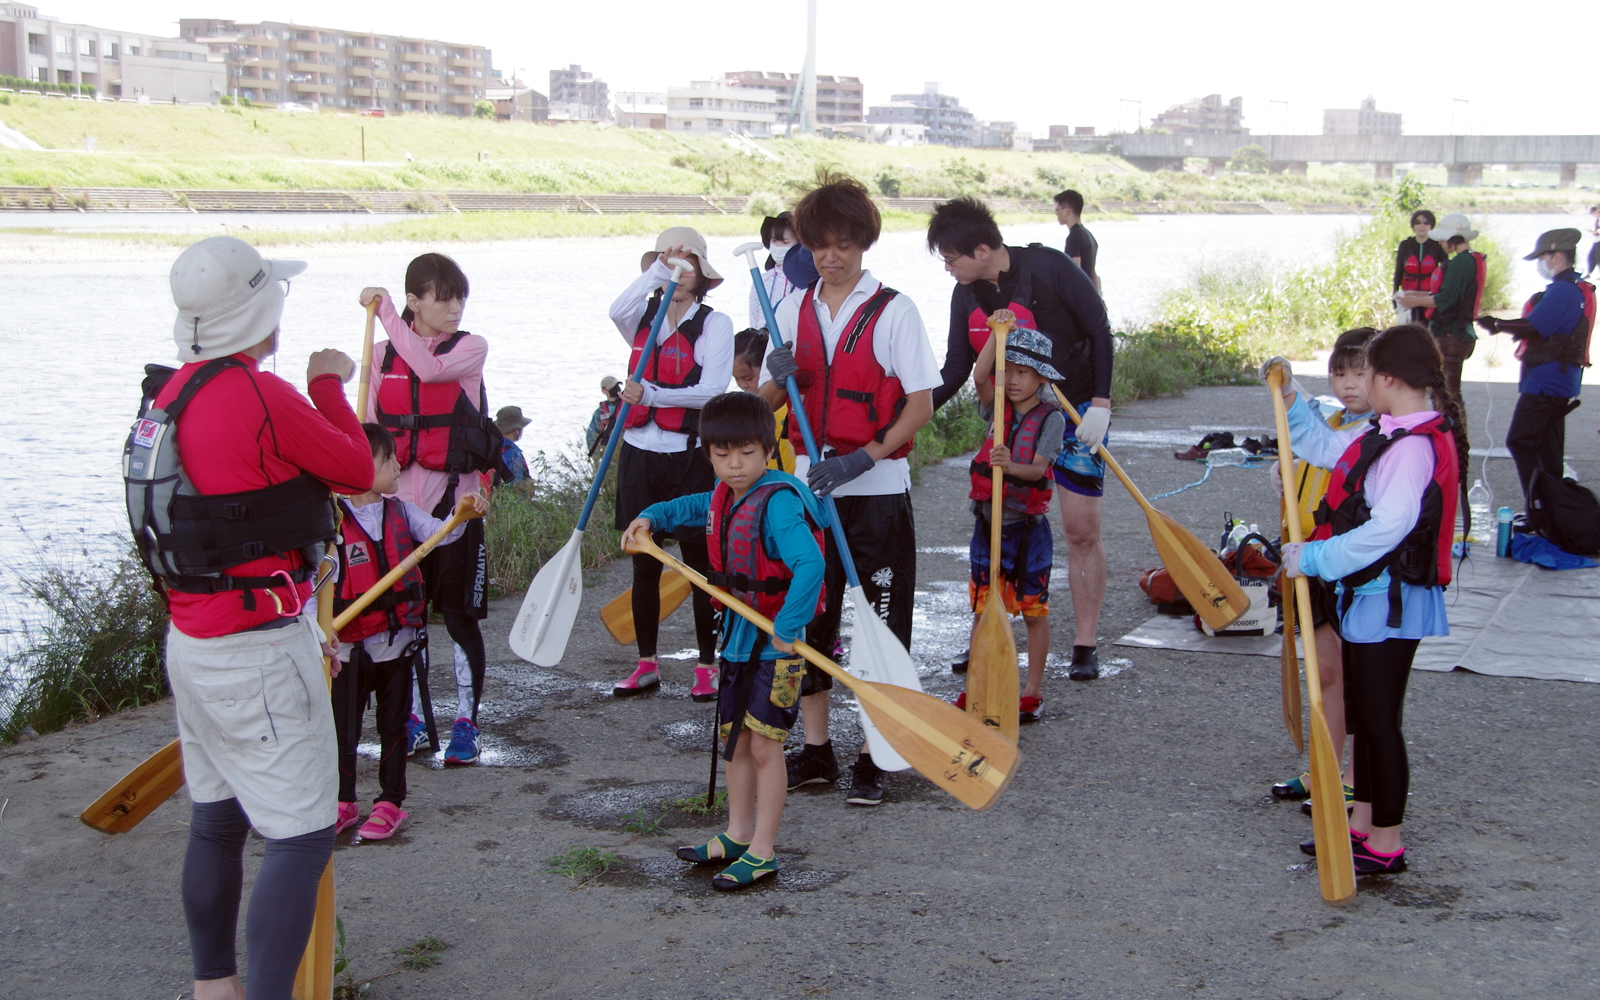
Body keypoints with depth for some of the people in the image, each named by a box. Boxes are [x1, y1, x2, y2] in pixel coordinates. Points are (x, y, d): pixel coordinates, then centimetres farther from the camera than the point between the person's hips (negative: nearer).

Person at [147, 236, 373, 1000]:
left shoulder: (171, 396, 7)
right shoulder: (262, 396, -20)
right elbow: (358, 470, -7)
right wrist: (329, 385, 9)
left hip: (190, 642, 9)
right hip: (259, 655, -9)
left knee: (216, 820, 19)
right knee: (301, 837, -5)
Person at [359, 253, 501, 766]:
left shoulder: (471, 349, -1)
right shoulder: (382, 356, 8)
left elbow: (429, 368, -23)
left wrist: (386, 311, -17)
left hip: (454, 497, -3)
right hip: (398, 498, 3)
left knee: (459, 614, 0)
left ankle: (466, 723, 10)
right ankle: (410, 719, 20)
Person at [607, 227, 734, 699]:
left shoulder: (715, 324, -2)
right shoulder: (643, 318, 8)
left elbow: (712, 389, -15)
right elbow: (616, 309, -17)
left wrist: (652, 395, -24)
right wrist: (659, 270, -20)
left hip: (689, 457, -4)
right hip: (639, 452, 4)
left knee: (700, 563, 1)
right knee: (644, 565, 10)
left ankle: (707, 665, 10)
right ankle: (646, 664, 21)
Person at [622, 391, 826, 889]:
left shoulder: (777, 502, -23)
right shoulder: (723, 497, 5)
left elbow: (810, 564, -34)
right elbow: (694, 507, 30)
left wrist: (788, 627, -33)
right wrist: (651, 517, 15)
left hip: (776, 643, -9)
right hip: (738, 634, 9)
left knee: (764, 746, -2)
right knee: (734, 740, 17)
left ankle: (762, 853, 7)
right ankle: (736, 835, 31)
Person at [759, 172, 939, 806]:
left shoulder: (894, 311, -6)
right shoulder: (793, 312, 8)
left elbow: (921, 404, -9)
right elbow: (766, 403, 12)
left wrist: (861, 458, -19)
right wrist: (777, 379, -11)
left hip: (877, 491, -5)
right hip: (808, 488, 5)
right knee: (807, 618, 9)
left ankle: (874, 759, 10)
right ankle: (816, 751, 21)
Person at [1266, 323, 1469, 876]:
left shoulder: (1415, 446, -23)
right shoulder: (1387, 435, 9)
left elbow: (1388, 527, -32)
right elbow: (1325, 447, 26)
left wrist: (1315, 558, -26)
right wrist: (1289, 398, 19)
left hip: (1390, 601, -10)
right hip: (1366, 597, 10)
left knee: (1379, 720, -1)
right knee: (1363, 715, 18)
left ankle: (1386, 845, 8)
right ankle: (1361, 825, 29)